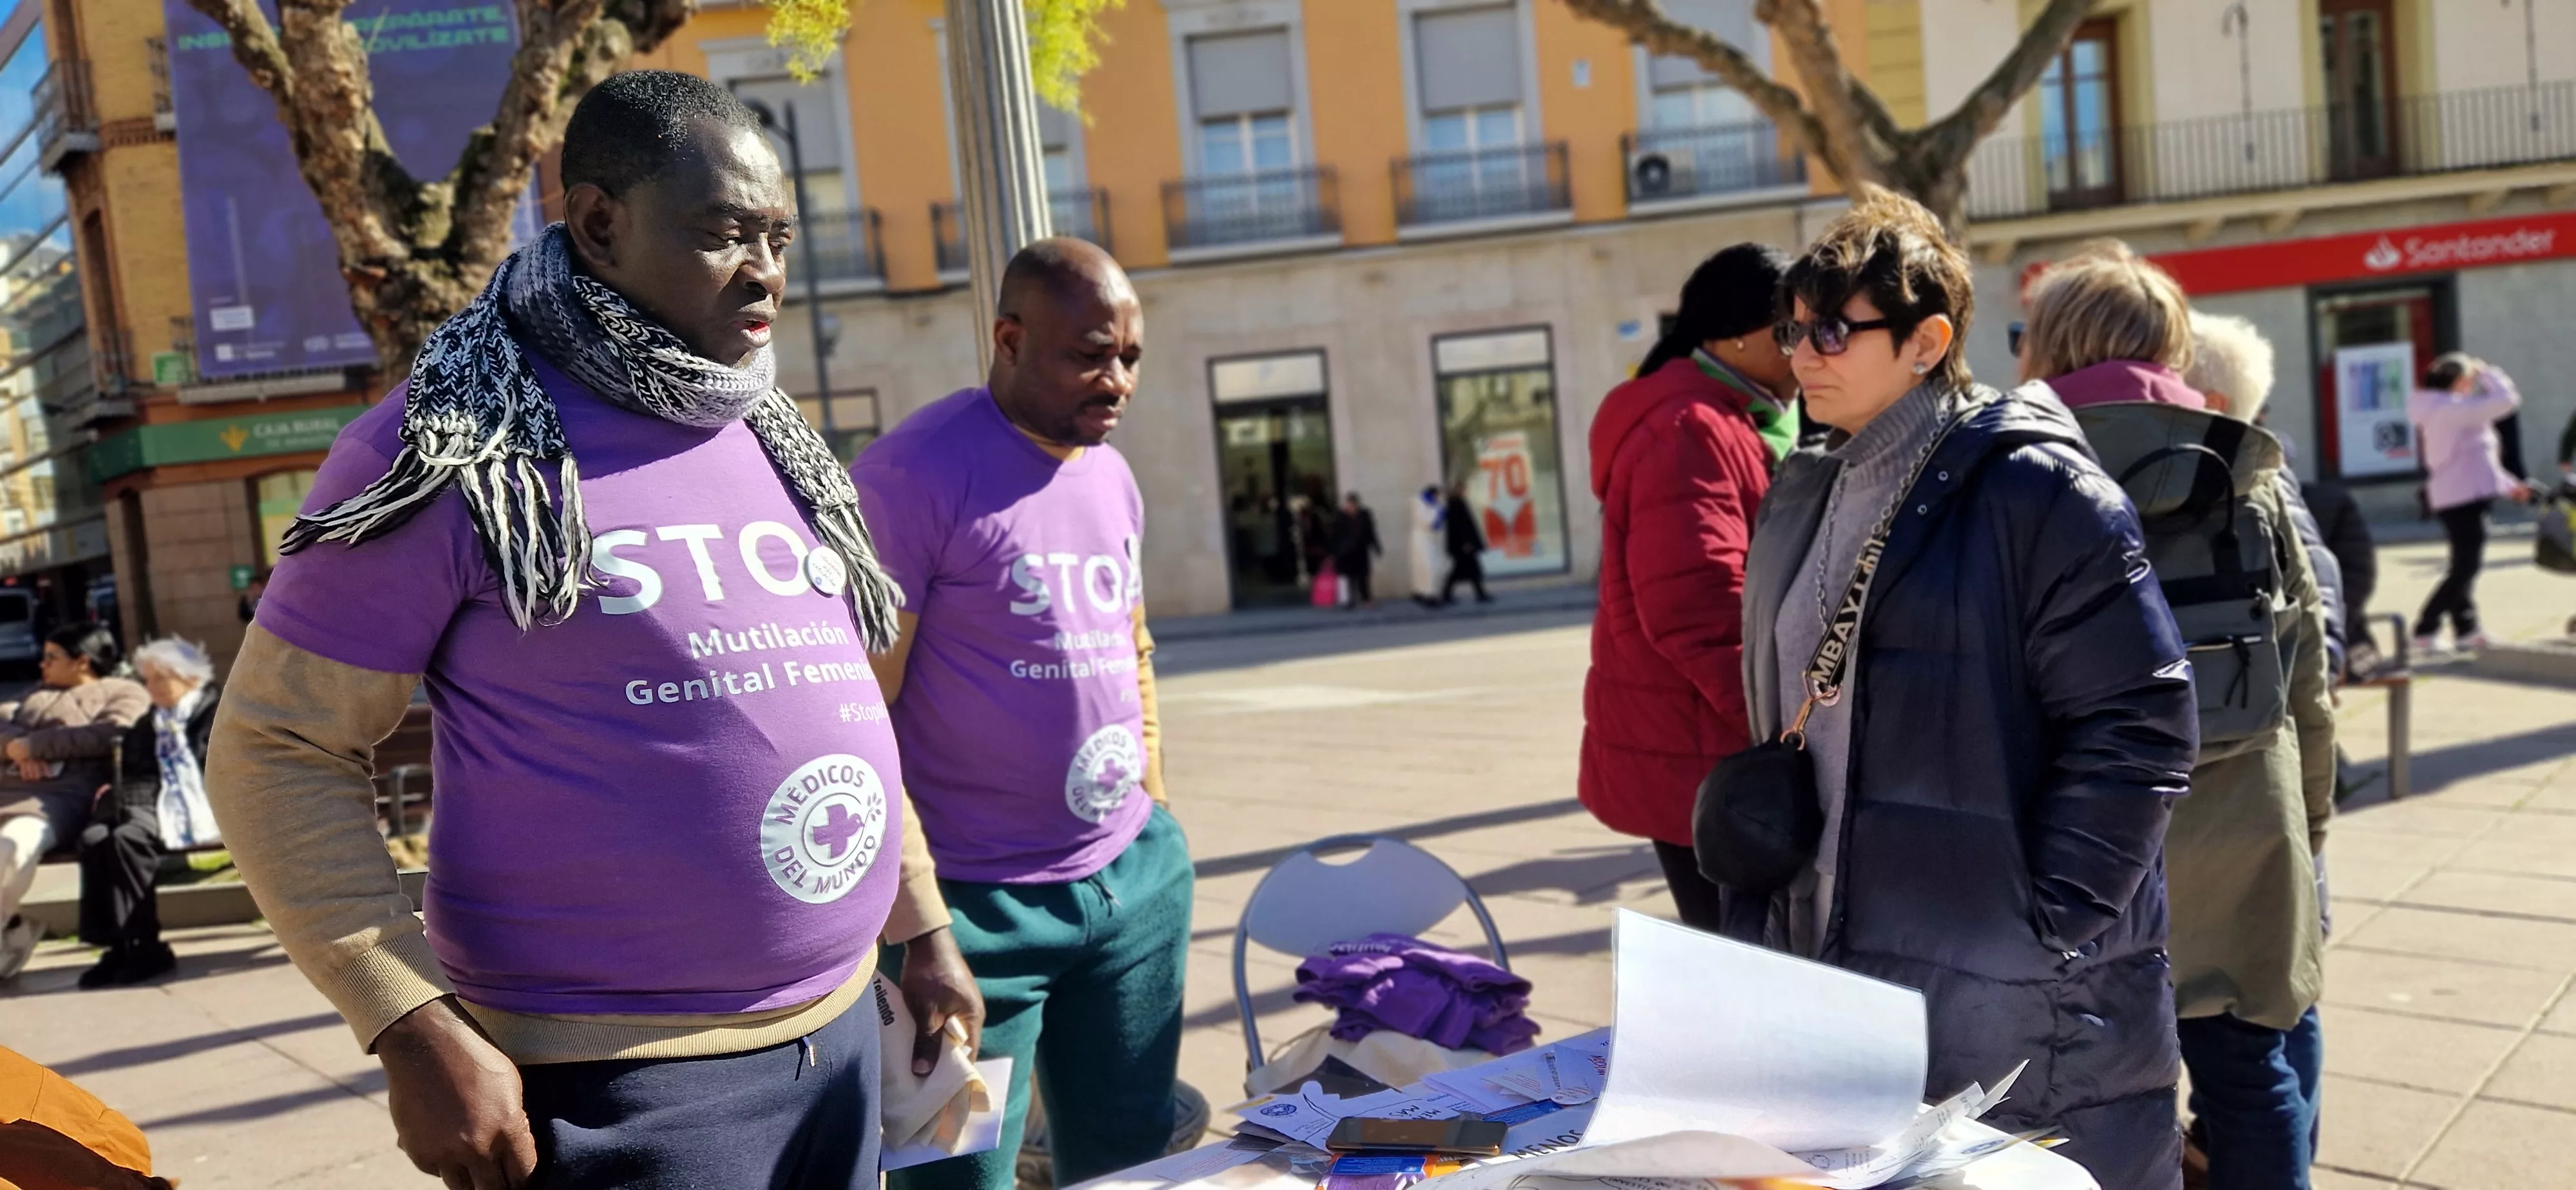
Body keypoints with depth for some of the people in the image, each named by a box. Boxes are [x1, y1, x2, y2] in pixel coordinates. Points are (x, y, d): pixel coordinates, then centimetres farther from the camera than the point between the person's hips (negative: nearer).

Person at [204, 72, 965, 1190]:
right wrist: (415, 1028, -16)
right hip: (619, 1083, -6)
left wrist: (924, 930, 17)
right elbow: (276, 747, -9)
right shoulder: (458, 447, -11)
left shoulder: (771, 443, 9)